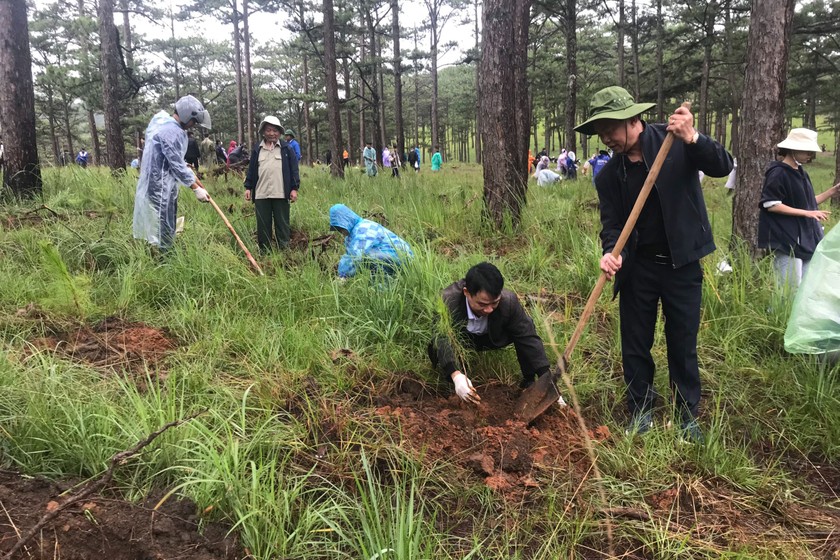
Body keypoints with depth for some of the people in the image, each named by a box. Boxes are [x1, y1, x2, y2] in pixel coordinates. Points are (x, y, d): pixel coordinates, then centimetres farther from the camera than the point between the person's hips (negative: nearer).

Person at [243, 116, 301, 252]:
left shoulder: (286, 148, 4)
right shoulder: (257, 150, 12)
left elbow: (294, 169, 2)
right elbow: (251, 170, 14)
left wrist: (294, 188, -4)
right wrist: (248, 187, 8)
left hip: (281, 194, -2)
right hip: (261, 194, 2)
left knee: (282, 224, 4)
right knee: (263, 225, 6)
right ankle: (264, 252, 14)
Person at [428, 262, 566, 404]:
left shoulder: (509, 300, -31)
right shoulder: (447, 300, -38)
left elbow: (529, 338, -27)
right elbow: (442, 339, -43)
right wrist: (456, 375, -62)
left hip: (490, 339, 2)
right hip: (459, 340, -2)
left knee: (525, 327, -23)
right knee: (436, 346, -36)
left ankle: (529, 383, -6)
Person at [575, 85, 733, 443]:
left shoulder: (674, 141, -7)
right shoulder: (609, 175, 1)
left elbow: (722, 167, -14)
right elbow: (611, 223, -1)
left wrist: (692, 139, -32)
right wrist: (611, 252, -22)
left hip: (682, 263, -2)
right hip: (637, 266, 3)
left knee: (683, 345, 8)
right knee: (634, 345, 9)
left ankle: (688, 415, 26)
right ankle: (641, 410, 28)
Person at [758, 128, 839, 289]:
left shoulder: (801, 173, 14)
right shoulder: (777, 173, -12)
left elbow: (808, 203, 21)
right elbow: (771, 205, -19)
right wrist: (807, 213, -18)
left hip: (806, 238, 9)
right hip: (787, 240, -9)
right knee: (791, 289, -8)